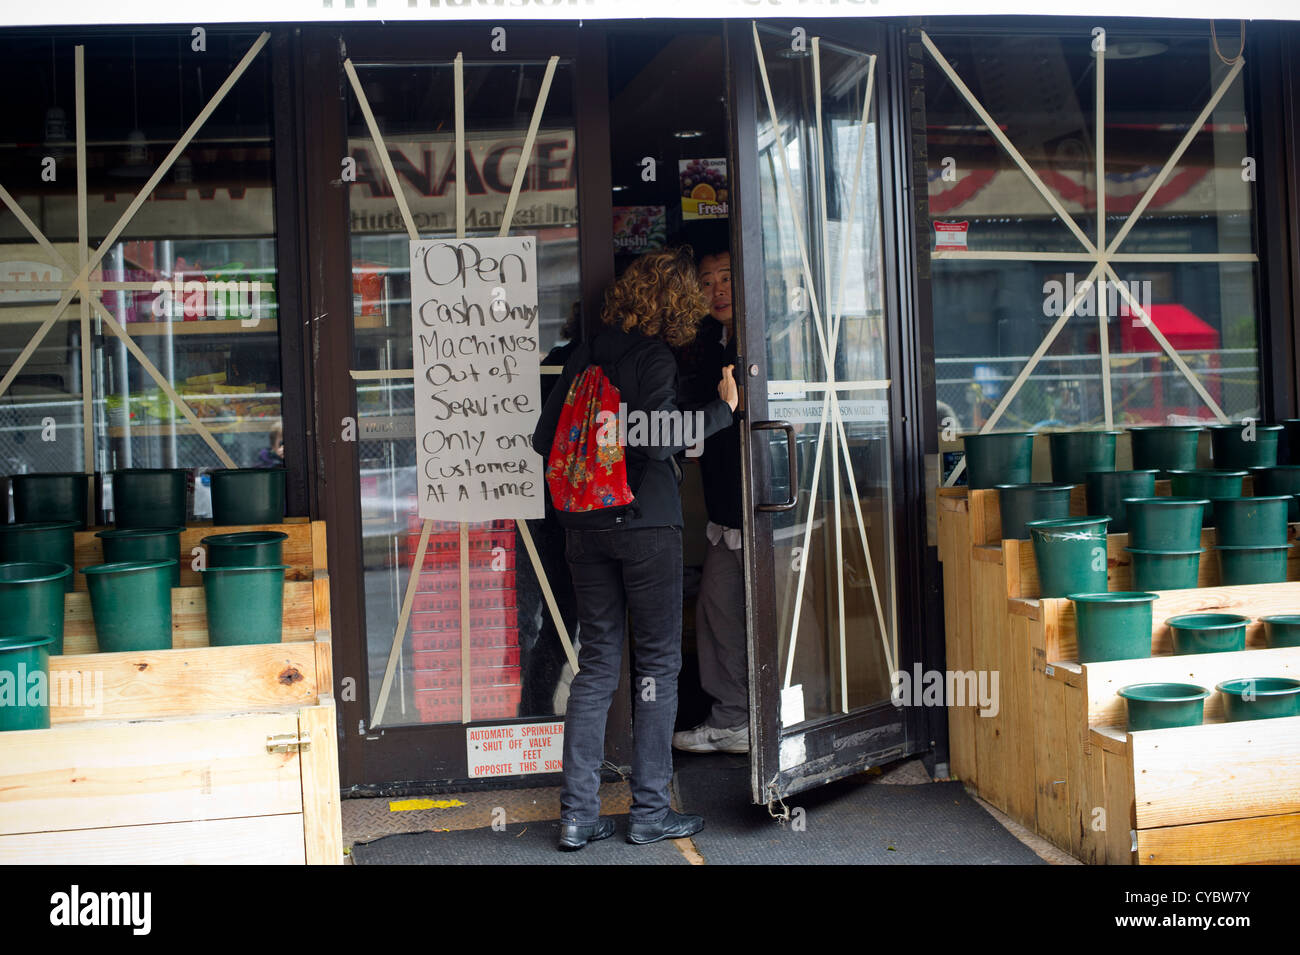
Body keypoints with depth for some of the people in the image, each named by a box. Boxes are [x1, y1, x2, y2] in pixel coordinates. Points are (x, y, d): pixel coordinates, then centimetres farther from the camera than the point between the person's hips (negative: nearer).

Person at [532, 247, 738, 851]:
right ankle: (650, 811, 11)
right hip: (648, 525, -6)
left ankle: (577, 814, 10)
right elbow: (655, 438, -21)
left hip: (585, 527, 6)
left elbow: (544, 437, 8)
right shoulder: (654, 358, -10)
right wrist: (723, 408, -11)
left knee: (597, 663, 10)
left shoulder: (585, 355, 7)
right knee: (657, 663, 6)